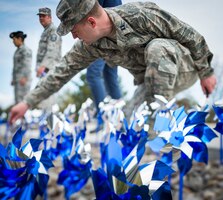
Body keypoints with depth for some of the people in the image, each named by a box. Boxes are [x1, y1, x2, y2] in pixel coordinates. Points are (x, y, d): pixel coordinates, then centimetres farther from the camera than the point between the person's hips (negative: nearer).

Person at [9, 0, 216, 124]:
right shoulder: (90, 45, -12)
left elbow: (189, 35, -21)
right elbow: (63, 71, -6)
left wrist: (206, 72, -13)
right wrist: (28, 102, -7)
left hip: (183, 65, -4)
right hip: (152, 79, 4)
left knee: (156, 47, -36)